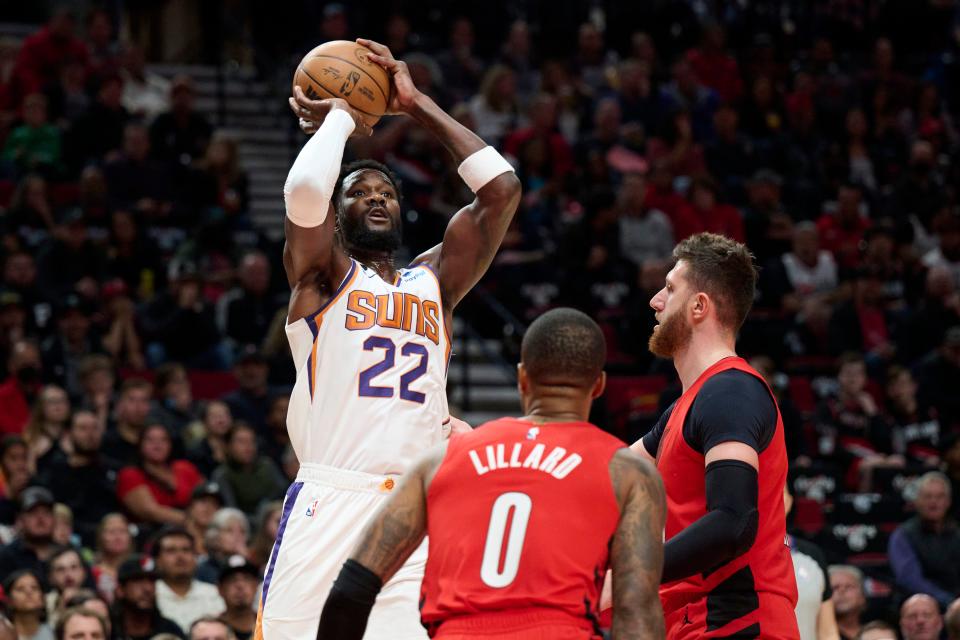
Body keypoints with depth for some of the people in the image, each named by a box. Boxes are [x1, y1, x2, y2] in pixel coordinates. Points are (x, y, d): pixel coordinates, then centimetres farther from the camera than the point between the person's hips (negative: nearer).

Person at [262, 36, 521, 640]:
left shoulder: (434, 282, 21)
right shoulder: (322, 275, 9)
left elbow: (502, 188, 14)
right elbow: (305, 188, -11)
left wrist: (417, 104, 16)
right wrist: (341, 114, 7)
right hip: (328, 505, -3)